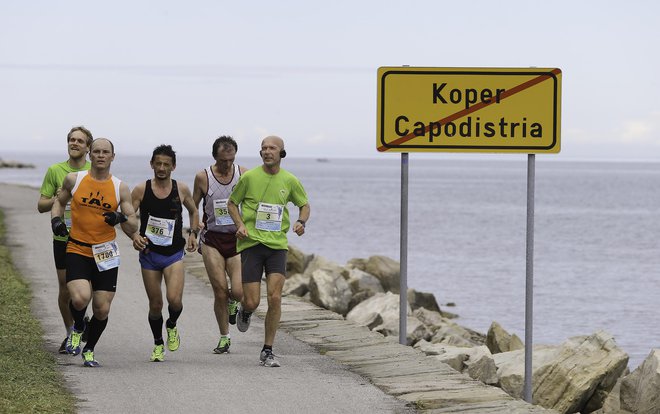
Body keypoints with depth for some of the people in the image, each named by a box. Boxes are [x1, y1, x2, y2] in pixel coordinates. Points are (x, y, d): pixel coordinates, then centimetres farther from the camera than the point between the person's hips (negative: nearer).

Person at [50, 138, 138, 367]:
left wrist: (122, 218, -21)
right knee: (80, 298, -23)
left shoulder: (120, 188, 0)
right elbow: (59, 202, 19)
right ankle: (77, 328, 11)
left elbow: (133, 229, 1)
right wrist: (56, 219, -1)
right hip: (77, 250, -1)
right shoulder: (74, 179, 0)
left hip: (106, 254, 1)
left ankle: (89, 350, 28)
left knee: (102, 310, 2)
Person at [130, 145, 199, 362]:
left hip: (174, 254, 0)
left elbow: (193, 211, 19)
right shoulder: (141, 190, -5)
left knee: (174, 299, -18)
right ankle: (158, 344, 28)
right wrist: (134, 236, -23)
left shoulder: (181, 189, 0)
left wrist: (193, 233, 4)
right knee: (155, 305, 5)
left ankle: (172, 326, 16)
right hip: (149, 253, 0)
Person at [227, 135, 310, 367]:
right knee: (252, 302, -6)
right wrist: (240, 225, -7)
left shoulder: (289, 180, 4)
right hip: (251, 243, -1)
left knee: (275, 298, -10)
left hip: (277, 244, 1)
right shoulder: (249, 177, -2)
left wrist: (301, 222, -3)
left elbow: (304, 204, 19)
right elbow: (232, 203, 10)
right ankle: (245, 311, 34)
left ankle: (268, 351, 2)